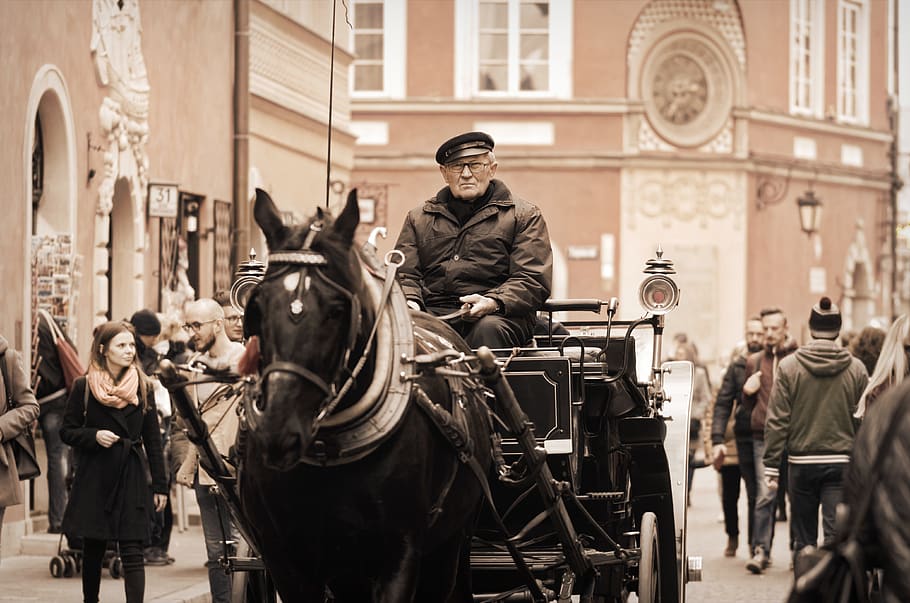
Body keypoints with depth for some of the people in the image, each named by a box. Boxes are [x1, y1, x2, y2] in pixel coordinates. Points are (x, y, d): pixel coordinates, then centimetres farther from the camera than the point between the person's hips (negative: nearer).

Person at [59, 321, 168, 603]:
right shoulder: (83, 387, 1)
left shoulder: (143, 387, 6)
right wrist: (94, 436, -14)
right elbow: (67, 431, 5)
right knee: (93, 548, 9)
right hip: (94, 477, 0)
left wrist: (160, 485, 6)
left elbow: (152, 440, 8)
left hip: (132, 476, 0)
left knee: (132, 551, -8)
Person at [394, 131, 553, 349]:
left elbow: (532, 281, 2)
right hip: (433, 312, 1)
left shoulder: (524, 216, 14)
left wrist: (493, 303, -18)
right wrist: (410, 302, -8)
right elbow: (403, 273, 17)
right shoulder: (419, 218, 25)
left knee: (487, 329, -39)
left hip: (499, 316, -1)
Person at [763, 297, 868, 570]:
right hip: (842, 462, 0)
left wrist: (771, 466, 0)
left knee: (804, 539, 12)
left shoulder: (789, 366, -4)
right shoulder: (856, 368, -1)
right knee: (836, 535, -5)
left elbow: (777, 420, -4)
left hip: (802, 463, 0)